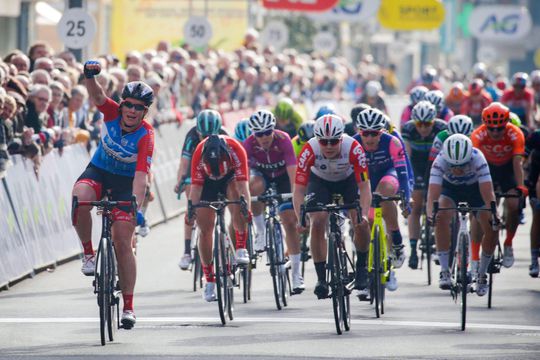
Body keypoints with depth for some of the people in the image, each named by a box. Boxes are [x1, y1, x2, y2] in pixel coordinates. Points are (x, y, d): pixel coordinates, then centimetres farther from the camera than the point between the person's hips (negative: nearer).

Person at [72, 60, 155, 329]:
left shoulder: (146, 136, -23)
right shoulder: (112, 112, -15)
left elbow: (141, 175, -31)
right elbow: (96, 96, -34)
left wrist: (136, 206, -44)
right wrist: (89, 75, -55)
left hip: (125, 182, -2)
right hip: (98, 171, 2)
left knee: (123, 242, -7)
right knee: (80, 197, -35)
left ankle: (128, 306, 3)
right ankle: (88, 253, -14)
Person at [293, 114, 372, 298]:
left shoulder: (353, 148, -35)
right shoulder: (309, 150, -34)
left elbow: (364, 186, -33)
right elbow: (299, 190, -32)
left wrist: (364, 214, -48)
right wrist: (300, 218, -46)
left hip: (348, 180, 0)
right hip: (320, 181, 0)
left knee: (361, 223, -18)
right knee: (317, 224, -18)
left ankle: (361, 267, 6)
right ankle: (321, 278, -7)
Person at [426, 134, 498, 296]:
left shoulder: (477, 159, -36)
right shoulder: (440, 161, -35)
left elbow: (488, 193, -40)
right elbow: (433, 194, -41)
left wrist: (494, 215, -56)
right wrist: (431, 214, -60)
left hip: (475, 188, 0)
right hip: (450, 188, 0)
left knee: (491, 227, -16)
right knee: (441, 217, -30)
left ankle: (482, 275, 6)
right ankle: (445, 271, -21)